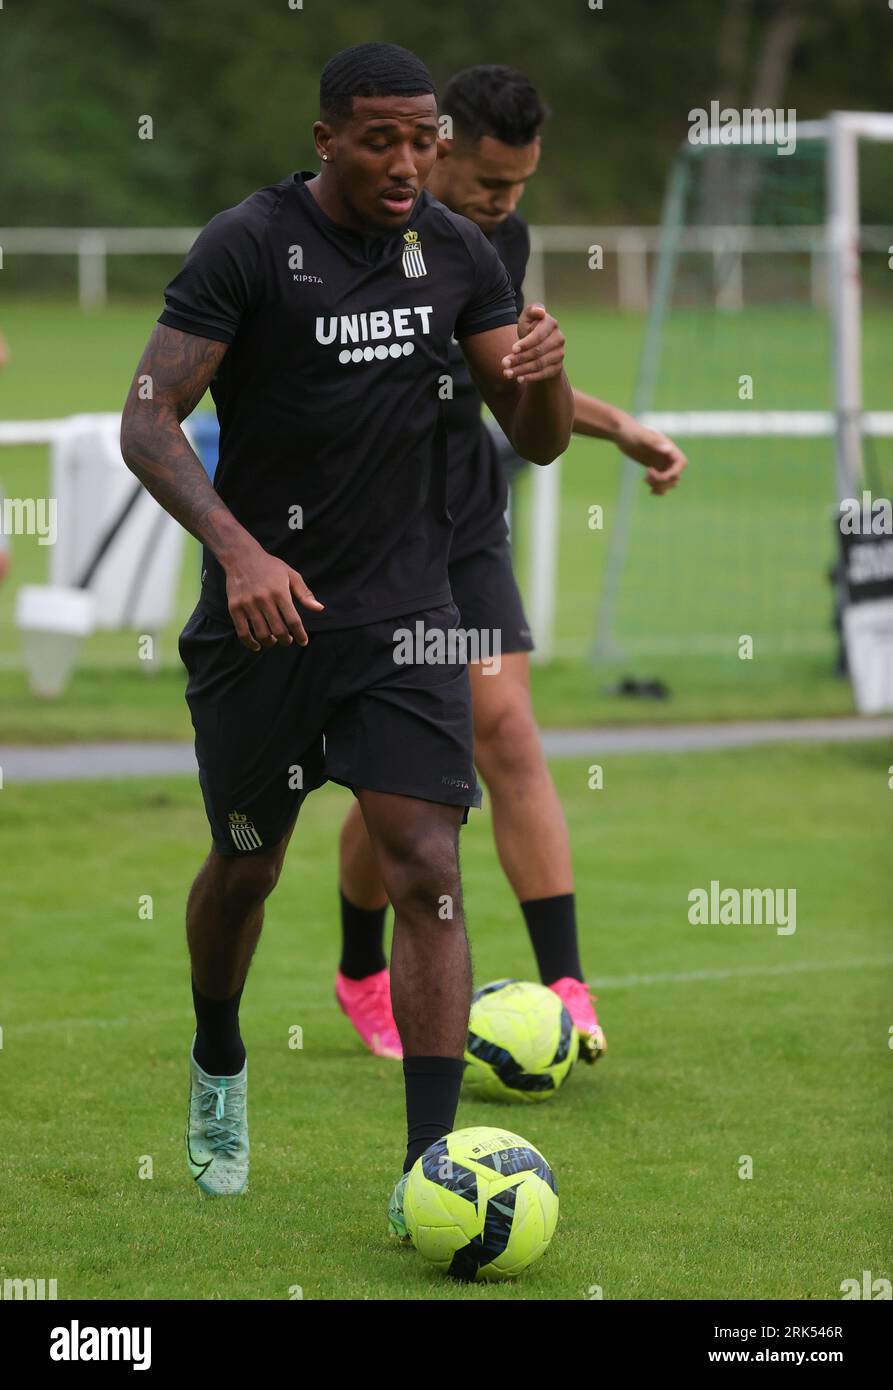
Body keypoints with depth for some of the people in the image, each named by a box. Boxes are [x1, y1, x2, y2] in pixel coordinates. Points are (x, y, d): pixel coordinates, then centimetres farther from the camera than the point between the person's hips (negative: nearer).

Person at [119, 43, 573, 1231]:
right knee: (248, 866, 13)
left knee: (428, 869, -11)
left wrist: (541, 375, -19)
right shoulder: (247, 246, -12)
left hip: (405, 611, 2)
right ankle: (218, 1068, 44)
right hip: (264, 606, -2)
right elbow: (148, 421, -17)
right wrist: (239, 549, -33)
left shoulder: (458, 253, 2)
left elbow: (540, 443, 6)